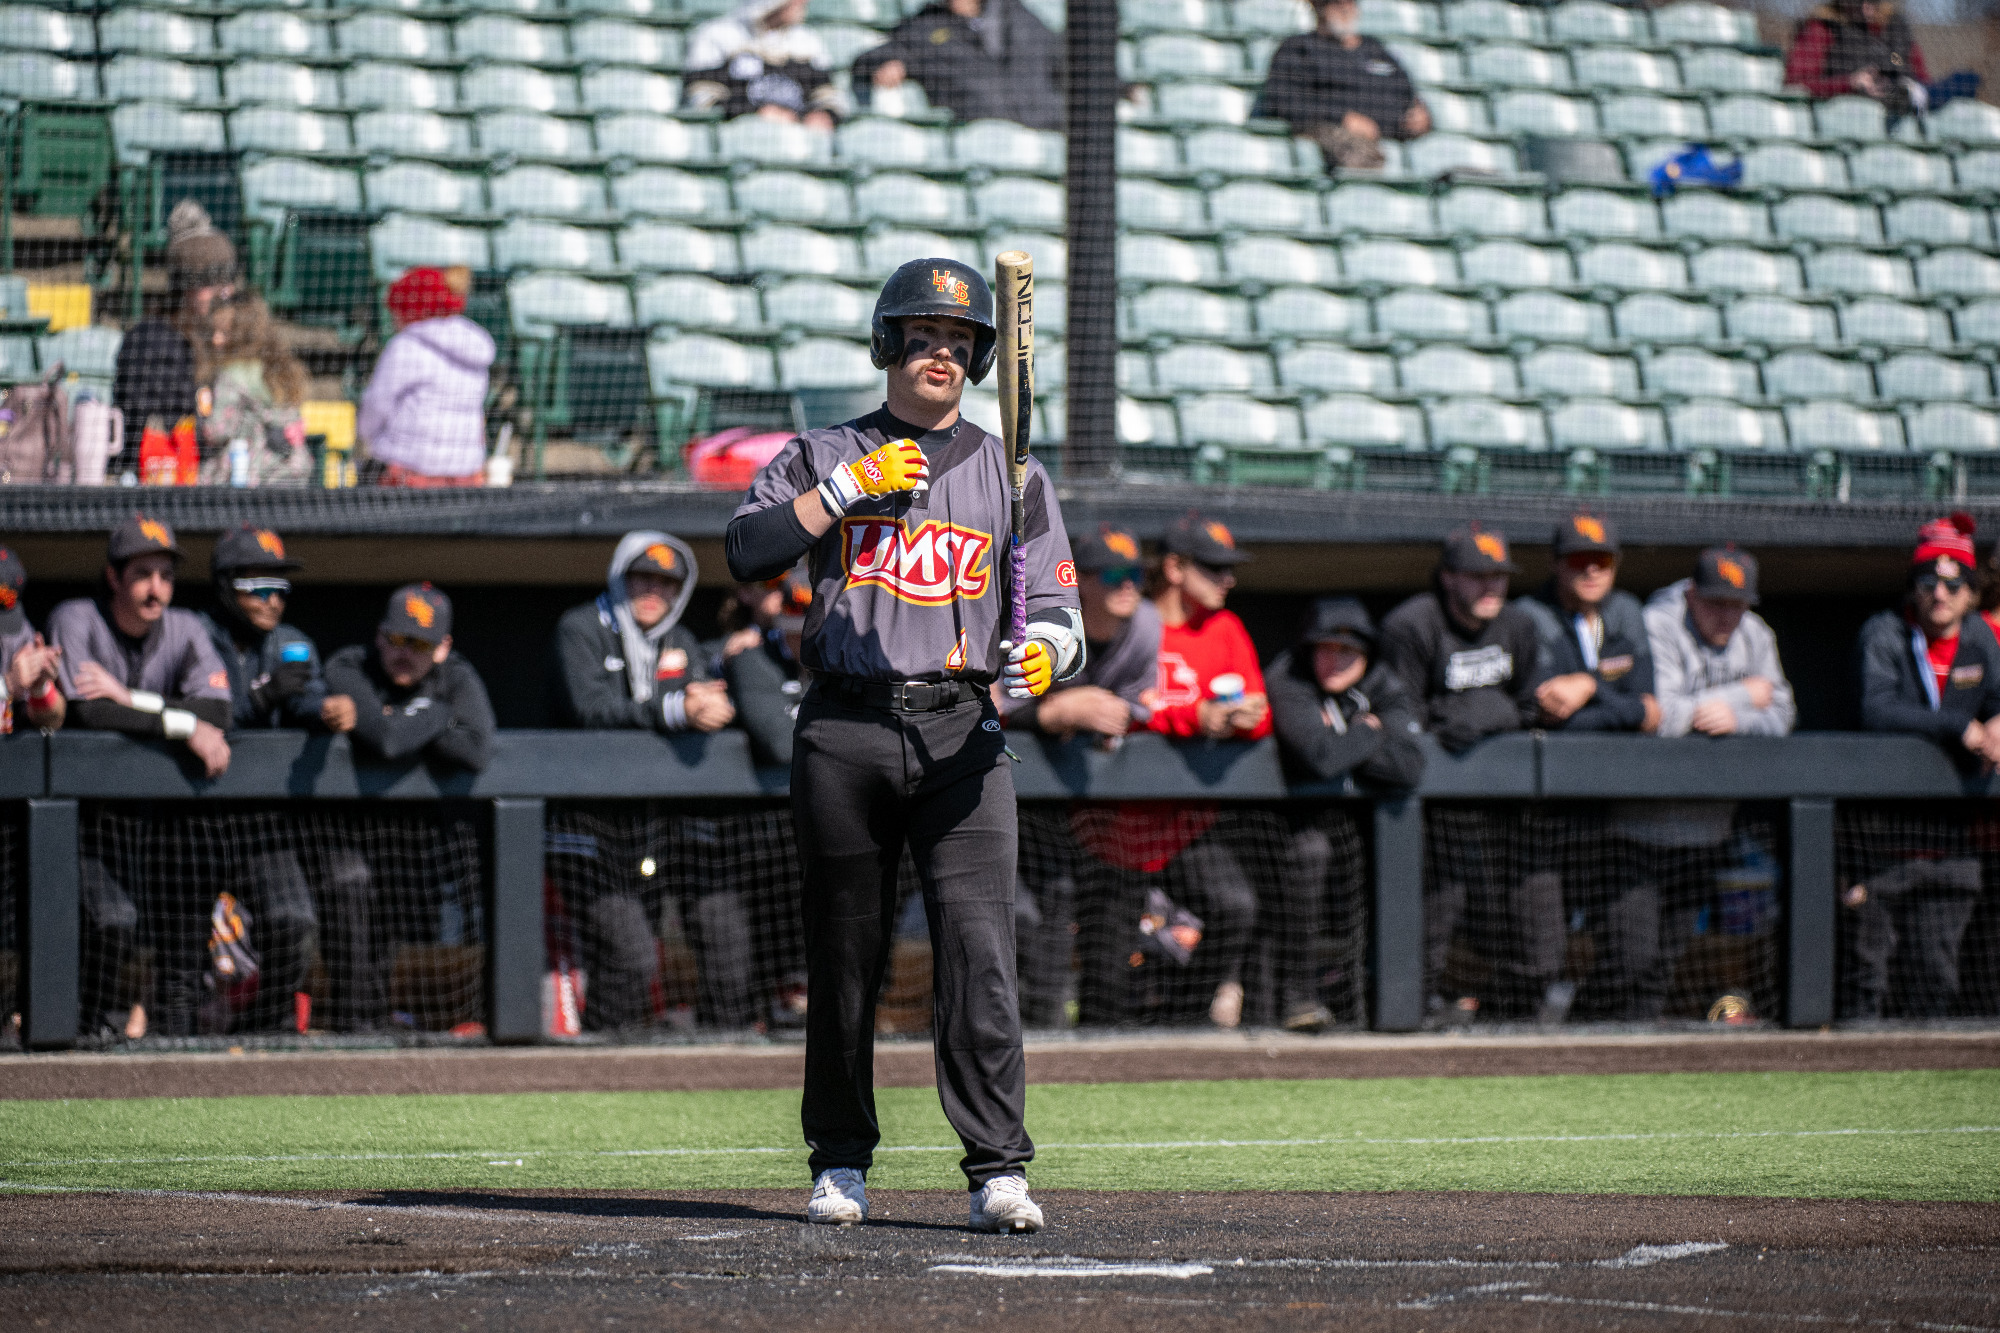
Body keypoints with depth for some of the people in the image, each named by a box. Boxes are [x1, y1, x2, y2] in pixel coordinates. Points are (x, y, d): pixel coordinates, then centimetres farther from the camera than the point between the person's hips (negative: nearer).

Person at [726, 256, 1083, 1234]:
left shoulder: (1012, 475, 15)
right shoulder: (826, 457, 12)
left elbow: (1058, 612, 10)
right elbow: (747, 550, -4)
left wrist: (1043, 655, -13)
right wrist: (855, 486, -9)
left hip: (961, 734, 0)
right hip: (844, 731, 0)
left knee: (978, 945, -13)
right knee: (843, 953, 4)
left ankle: (997, 1171, -15)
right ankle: (840, 1161, 16)